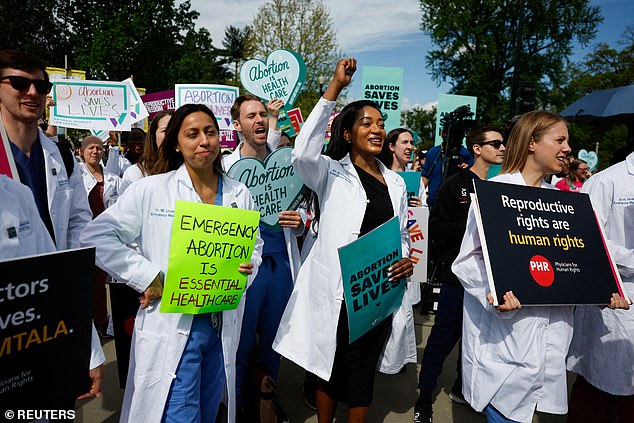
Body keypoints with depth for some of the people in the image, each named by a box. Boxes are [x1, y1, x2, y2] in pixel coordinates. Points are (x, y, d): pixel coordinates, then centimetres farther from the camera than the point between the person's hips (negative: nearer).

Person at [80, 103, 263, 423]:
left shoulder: (239, 194, 5)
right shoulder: (152, 189, -6)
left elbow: (254, 246, 15)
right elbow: (96, 235, -7)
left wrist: (248, 266, -7)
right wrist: (146, 276, -14)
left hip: (223, 324, 4)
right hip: (172, 325, -4)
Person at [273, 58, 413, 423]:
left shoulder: (396, 182, 12)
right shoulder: (333, 174, -4)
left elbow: (403, 234, 17)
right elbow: (304, 151, -25)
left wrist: (406, 260, -6)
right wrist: (335, 88, -25)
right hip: (338, 290, -4)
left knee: (365, 373, 17)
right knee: (334, 370, 12)